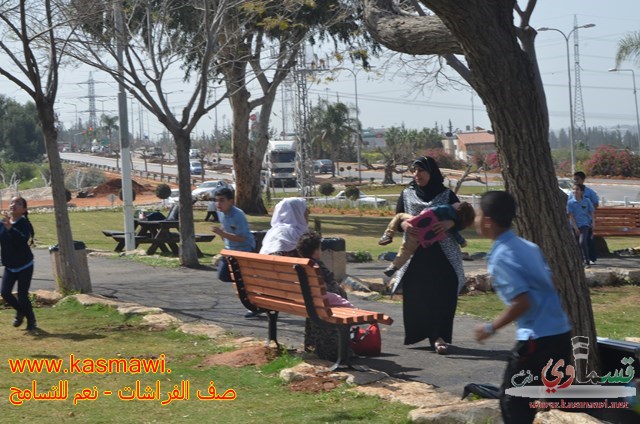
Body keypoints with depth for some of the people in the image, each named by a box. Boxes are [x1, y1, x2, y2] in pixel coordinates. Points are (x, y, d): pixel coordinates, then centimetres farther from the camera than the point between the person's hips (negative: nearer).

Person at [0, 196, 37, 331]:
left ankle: (31, 320, 21)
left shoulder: (24, 224, -17)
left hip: (24, 266, -5)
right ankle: (20, 311, 27)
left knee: (22, 296, -5)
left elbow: (23, 241, -36)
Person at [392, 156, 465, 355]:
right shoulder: (407, 194, 11)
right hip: (415, 254, 2)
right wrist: (404, 224, -20)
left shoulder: (447, 195, 5)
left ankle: (440, 336, -9)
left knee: (442, 294, -10)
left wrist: (450, 222, -24)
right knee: (416, 295, 0)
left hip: (442, 254, -2)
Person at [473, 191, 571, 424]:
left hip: (537, 339, -9)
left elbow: (522, 302, -21)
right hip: (561, 333, 9)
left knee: (512, 401, 3)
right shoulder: (529, 246, 12)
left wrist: (491, 327, -9)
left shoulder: (501, 257, -13)